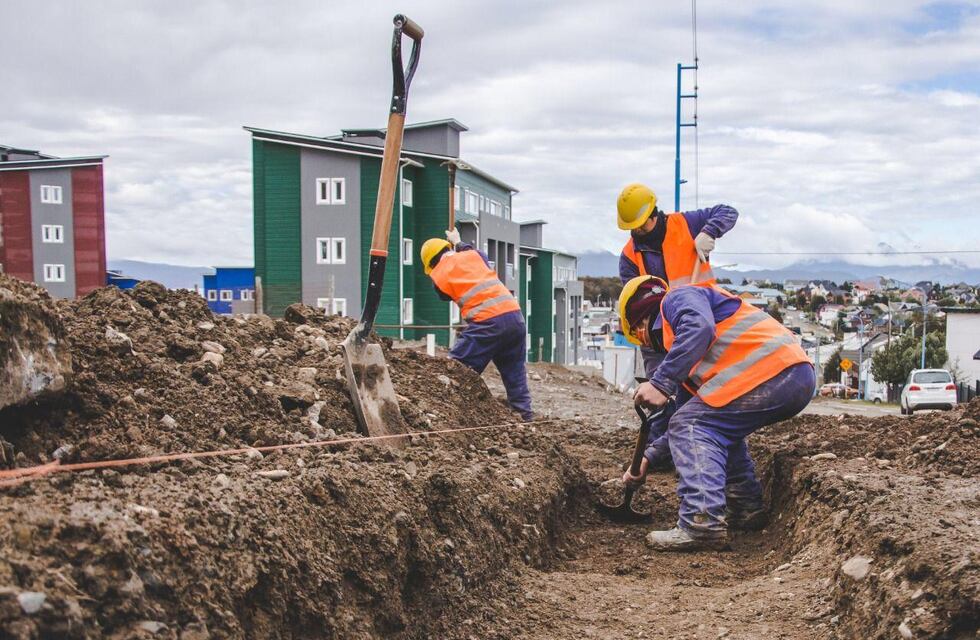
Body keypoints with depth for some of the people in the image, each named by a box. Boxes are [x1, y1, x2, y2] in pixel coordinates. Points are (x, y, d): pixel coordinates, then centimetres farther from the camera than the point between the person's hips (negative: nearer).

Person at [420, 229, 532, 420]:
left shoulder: (439, 276, 6)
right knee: (515, 374, 16)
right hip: (514, 314, 5)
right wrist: (459, 243, 55)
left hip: (487, 322, -5)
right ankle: (525, 414, 18)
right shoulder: (473, 255, 18)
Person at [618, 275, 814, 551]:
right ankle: (746, 508, 22)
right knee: (718, 425, 28)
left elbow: (700, 327, -18)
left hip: (769, 371, -10)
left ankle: (702, 524, -17)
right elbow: (685, 410, 35)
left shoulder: (679, 298, 6)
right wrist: (648, 458, 34)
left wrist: (660, 383, -18)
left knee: (690, 426, -6)